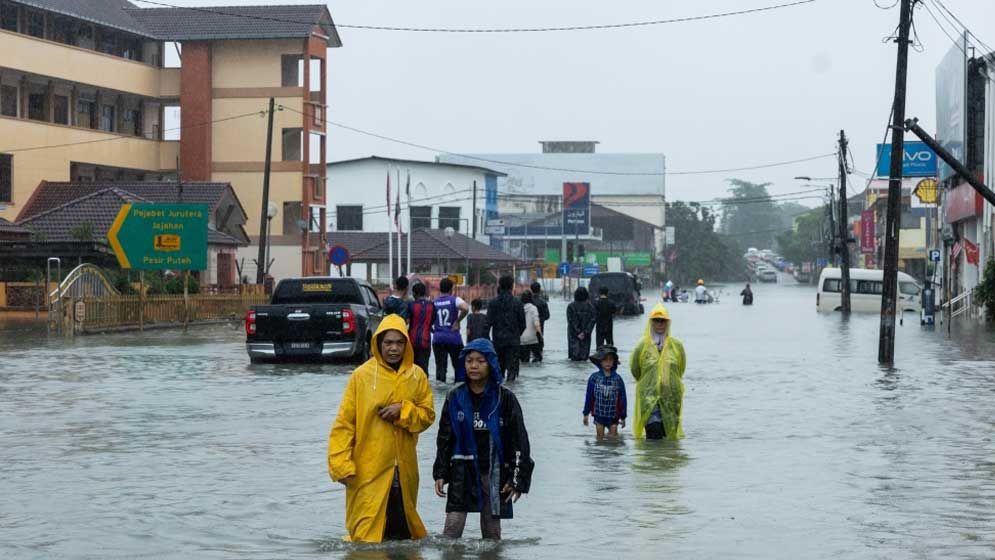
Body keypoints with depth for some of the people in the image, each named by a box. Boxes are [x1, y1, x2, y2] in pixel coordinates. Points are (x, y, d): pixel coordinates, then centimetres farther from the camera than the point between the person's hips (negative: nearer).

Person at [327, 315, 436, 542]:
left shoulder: (416, 376, 5)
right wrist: (341, 464, -12)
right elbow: (344, 423, -5)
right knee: (367, 530, -5)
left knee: (402, 530, 12)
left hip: (404, 470, 3)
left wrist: (403, 411, -12)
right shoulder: (362, 375, -5)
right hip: (369, 470, -3)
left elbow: (427, 415, 8)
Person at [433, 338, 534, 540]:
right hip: (462, 472, 1)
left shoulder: (504, 398, -3)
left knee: (492, 530, 6)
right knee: (452, 528, -7)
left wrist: (518, 478, -6)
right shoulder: (455, 397, 3)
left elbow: (519, 440, -2)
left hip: (494, 473, -1)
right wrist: (440, 474, 6)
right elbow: (444, 438, 10)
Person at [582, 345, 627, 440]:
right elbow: (589, 396, 3)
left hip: (613, 416, 0)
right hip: (599, 414, 0)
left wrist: (623, 417, 4)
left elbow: (622, 398, 3)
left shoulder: (618, 379, -2)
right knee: (600, 438, 5)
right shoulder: (594, 378, -3)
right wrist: (586, 414, 4)